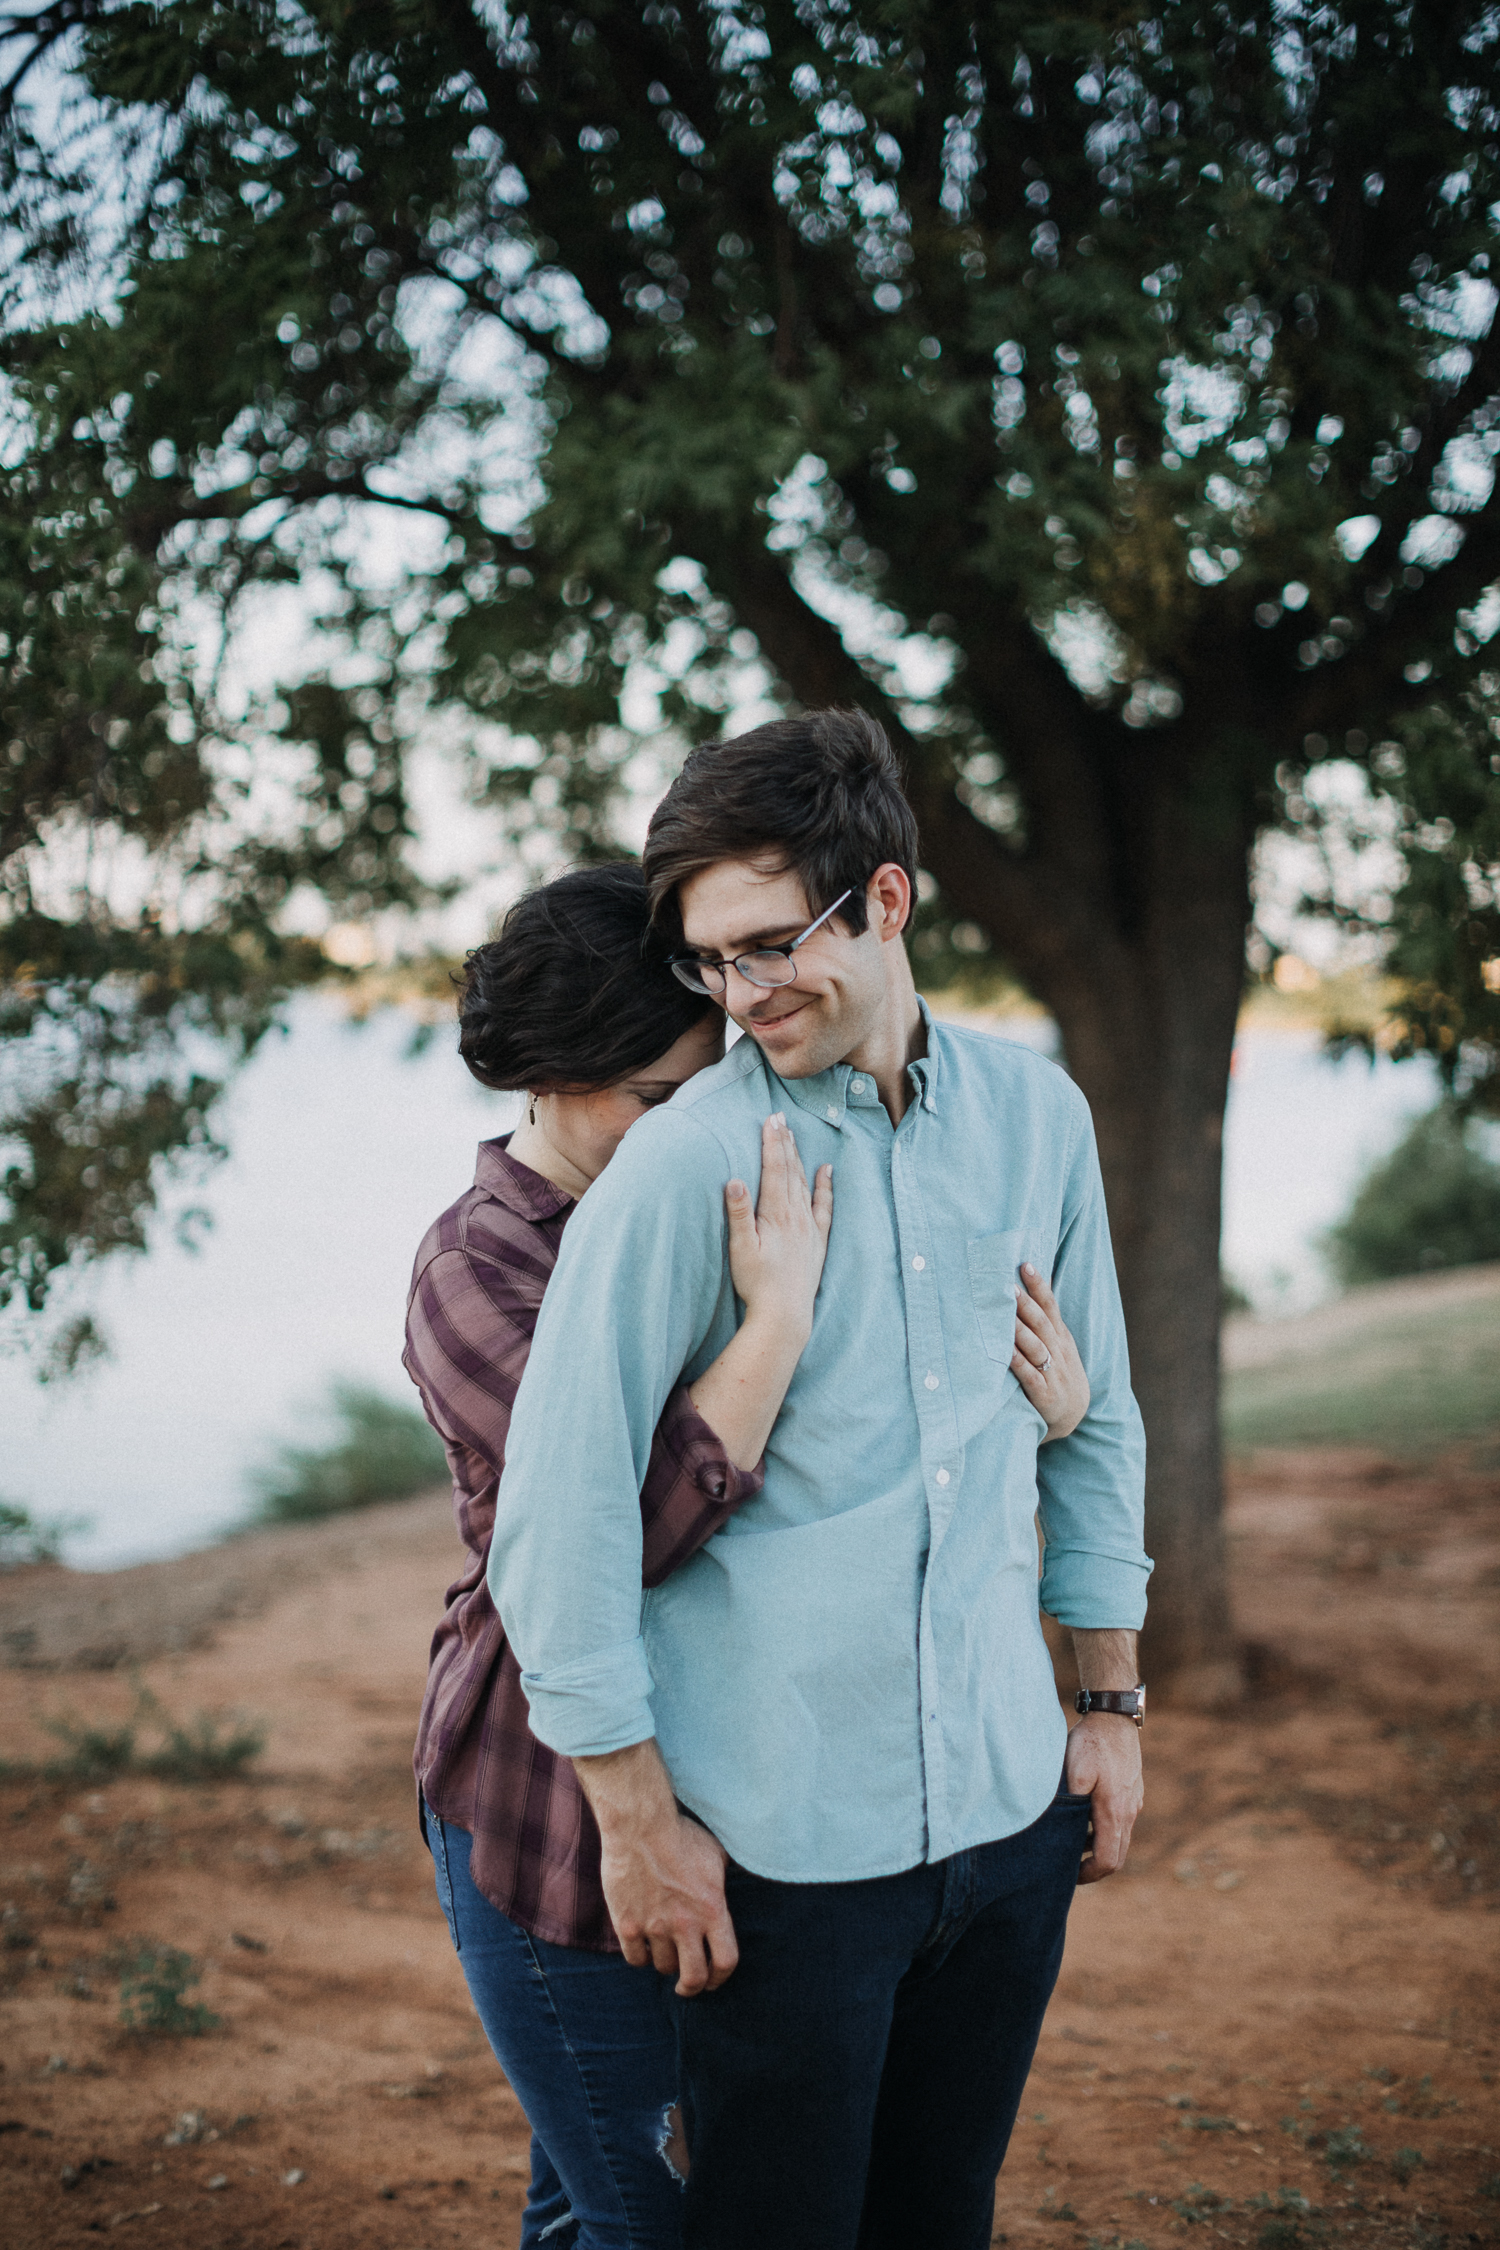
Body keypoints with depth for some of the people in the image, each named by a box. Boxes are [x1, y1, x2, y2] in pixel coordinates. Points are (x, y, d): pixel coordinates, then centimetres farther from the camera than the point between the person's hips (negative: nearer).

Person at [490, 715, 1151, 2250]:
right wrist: (634, 1816, -10)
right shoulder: (686, 1164, -13)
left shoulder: (1034, 1115, 3)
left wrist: (1110, 1699, 14)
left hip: (1011, 1809, 5)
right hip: (784, 1837, -4)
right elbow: (558, 1508, -12)